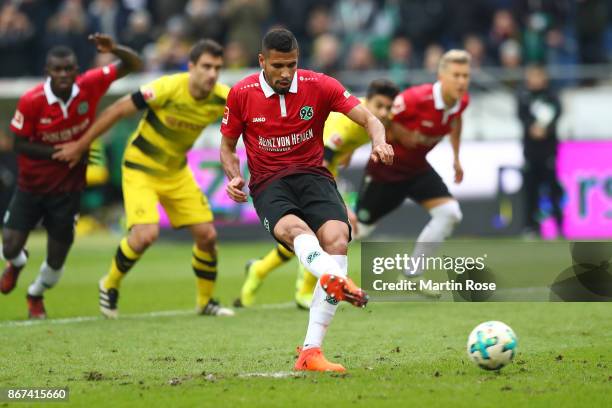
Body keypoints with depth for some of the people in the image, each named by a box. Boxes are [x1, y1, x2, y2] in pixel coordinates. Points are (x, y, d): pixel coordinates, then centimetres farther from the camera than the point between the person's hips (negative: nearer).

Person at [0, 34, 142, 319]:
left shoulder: (90, 85, -16)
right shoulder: (31, 101, -22)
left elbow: (133, 65, -10)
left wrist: (113, 49, -31)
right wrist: (57, 152, -23)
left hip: (68, 188, 1)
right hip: (32, 185, -1)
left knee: (57, 258, 6)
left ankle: (36, 295, 40)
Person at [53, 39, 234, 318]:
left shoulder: (221, 98, -15)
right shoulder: (168, 88, -28)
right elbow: (117, 110, -18)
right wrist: (80, 146, -11)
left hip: (176, 170, 5)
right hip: (141, 168, -5)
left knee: (207, 235, -1)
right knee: (146, 234, -22)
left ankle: (205, 301, 23)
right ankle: (110, 285, 6)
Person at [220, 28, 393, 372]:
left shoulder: (319, 85, 1)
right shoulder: (241, 94, 3)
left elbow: (368, 118, -4)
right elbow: (227, 146, 14)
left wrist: (379, 141, -27)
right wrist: (234, 177, -7)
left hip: (313, 175, 1)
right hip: (269, 185, -1)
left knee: (337, 238, -29)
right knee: (294, 229, -36)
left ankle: (311, 352, -29)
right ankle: (338, 280, -71)